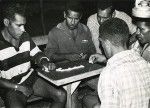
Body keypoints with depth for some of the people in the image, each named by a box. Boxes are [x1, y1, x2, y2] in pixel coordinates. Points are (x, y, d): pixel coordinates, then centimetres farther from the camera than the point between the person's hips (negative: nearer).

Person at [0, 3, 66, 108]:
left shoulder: (24, 35, 3)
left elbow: (36, 54, 13)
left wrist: (45, 62, -9)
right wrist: (18, 87, -20)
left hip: (30, 78, 5)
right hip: (10, 86, -5)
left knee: (61, 95, -11)